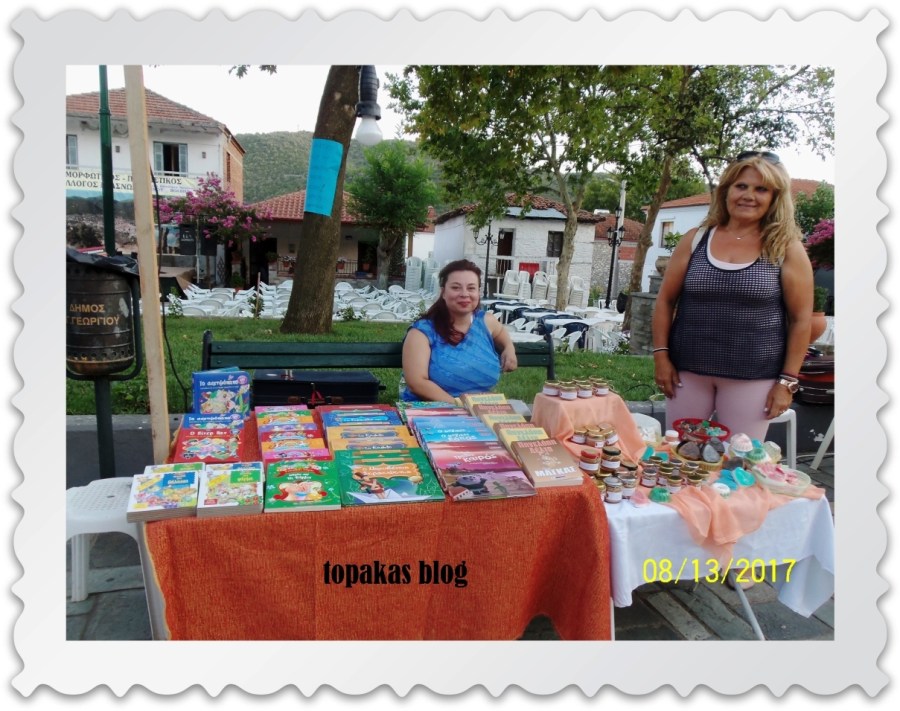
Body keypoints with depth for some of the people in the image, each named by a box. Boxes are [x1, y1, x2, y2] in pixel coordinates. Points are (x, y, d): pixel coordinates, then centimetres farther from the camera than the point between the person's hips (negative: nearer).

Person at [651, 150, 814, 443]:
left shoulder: (786, 249, -1)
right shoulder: (696, 240, 4)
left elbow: (801, 318, 0)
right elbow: (665, 300, 7)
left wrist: (787, 381, -3)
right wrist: (661, 355, 0)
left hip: (753, 378, -2)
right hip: (688, 370, 2)